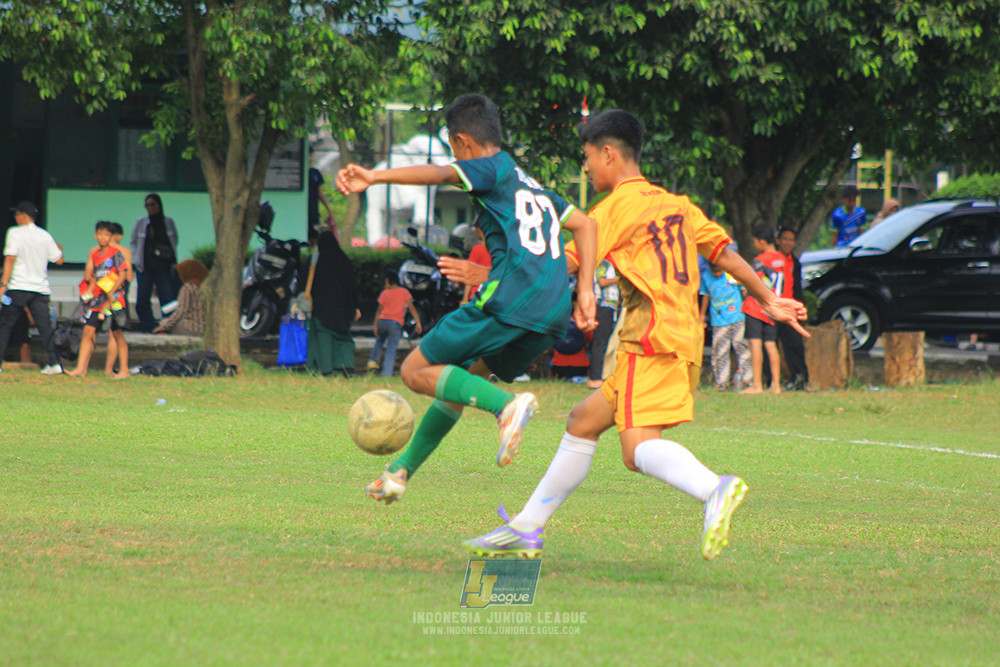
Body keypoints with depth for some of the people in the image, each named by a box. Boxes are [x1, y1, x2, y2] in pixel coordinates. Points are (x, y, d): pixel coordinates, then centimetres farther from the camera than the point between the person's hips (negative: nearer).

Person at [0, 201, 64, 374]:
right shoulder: (45, 236, 9)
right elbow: (58, 260, 13)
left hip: (19, 287, -4)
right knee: (45, 326, 4)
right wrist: (59, 248, 36)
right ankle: (54, 362, -4)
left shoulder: (15, 233, -4)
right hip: (41, 289, 4)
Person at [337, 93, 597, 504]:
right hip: (554, 316, 9)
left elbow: (441, 174, -14)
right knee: (460, 375, 24)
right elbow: (584, 224, 29)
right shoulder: (532, 185, 30)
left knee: (416, 372, -1)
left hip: (511, 297, -9)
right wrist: (584, 292, 21)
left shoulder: (493, 167, 5)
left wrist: (376, 178, -27)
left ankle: (507, 404, -23)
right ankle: (402, 471, 25)